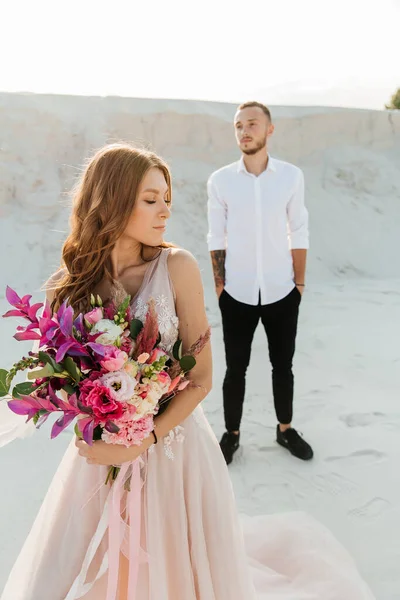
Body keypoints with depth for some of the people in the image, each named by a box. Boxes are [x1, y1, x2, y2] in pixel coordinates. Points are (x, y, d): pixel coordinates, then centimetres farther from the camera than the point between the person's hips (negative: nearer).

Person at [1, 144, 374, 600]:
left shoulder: (177, 267, -12)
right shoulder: (70, 285, -6)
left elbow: (201, 379, -10)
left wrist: (140, 443, -19)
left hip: (174, 446, -1)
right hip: (98, 455, 2)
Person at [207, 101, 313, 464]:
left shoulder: (291, 176, -5)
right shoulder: (220, 180, -6)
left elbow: (299, 234, 0)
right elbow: (216, 239, -2)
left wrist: (300, 283, 1)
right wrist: (220, 287, -2)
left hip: (281, 292, 1)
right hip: (237, 294, -1)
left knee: (283, 366, 16)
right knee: (236, 369, 11)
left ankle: (286, 429, 37)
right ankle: (232, 434, 31)